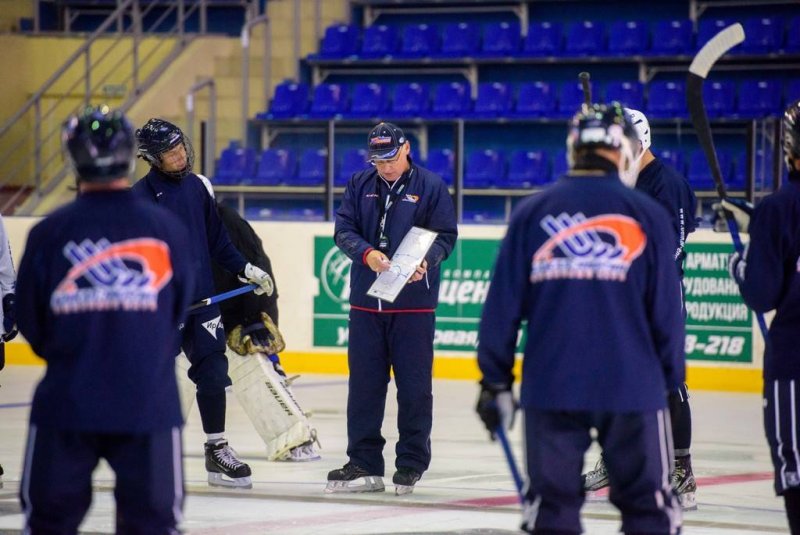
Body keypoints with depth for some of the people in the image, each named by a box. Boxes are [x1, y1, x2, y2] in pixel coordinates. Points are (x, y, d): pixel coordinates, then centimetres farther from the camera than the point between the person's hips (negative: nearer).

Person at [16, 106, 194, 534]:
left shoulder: (49, 233, -8)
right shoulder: (167, 229, -6)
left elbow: (29, 324, 2)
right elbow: (183, 312, 6)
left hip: (66, 402, 0)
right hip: (148, 400, 0)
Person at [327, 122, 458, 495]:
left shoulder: (431, 186, -1)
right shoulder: (359, 186, 8)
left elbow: (446, 236, -3)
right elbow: (343, 230, 4)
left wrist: (425, 261, -22)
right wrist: (366, 254, -16)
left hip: (414, 302, -3)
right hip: (366, 300, 3)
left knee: (414, 387, 1)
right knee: (364, 384, 6)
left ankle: (411, 464, 10)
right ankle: (364, 464, 12)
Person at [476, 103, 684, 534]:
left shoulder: (532, 213, 2)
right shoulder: (647, 216, -1)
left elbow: (503, 305, 1)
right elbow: (666, 310, -1)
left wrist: (495, 380, 9)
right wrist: (672, 381, 10)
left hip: (550, 387, 1)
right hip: (632, 386, -1)